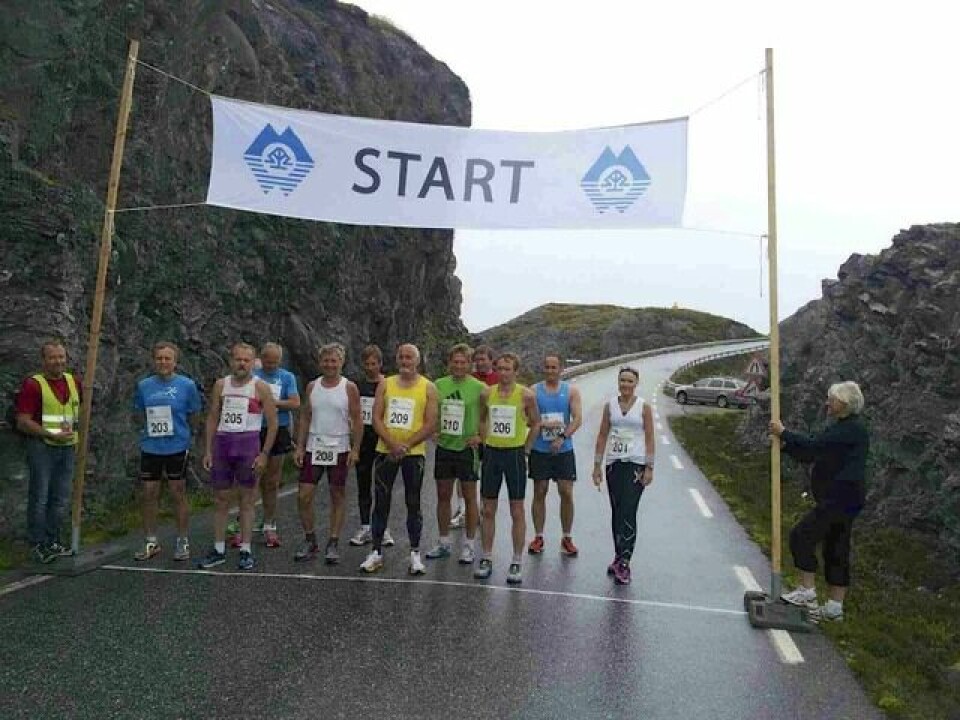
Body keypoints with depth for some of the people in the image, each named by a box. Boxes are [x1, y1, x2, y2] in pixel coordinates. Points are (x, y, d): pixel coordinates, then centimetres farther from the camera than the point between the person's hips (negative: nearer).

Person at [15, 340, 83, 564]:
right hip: (42, 447, -6)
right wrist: (52, 435, -20)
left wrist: (76, 425, 7)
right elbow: (23, 422, -14)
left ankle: (53, 542, 23)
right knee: (39, 498, 2)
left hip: (68, 447, 6)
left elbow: (81, 406, 24)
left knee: (60, 499, 12)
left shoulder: (74, 381, 7)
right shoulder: (33, 384, -10)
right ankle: (38, 545, 12)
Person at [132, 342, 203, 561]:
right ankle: (151, 542, 23)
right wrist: (149, 432, 6)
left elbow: (193, 416, 3)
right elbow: (141, 415, 15)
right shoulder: (144, 386, 3)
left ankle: (183, 543, 19)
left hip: (177, 448, -3)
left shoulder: (187, 385, -5)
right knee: (148, 495, 8)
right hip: (150, 448, 3)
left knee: (178, 495, 6)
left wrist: (187, 437, 2)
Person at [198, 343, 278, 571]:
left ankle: (245, 551, 12)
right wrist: (208, 450, 6)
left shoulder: (260, 387, -3)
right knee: (220, 499, 9)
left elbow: (272, 422, -4)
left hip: (248, 444, -4)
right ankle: (219, 550, 21)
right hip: (222, 443, 4)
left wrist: (264, 454, -10)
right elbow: (212, 418, 12)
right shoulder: (221, 385, 8)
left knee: (247, 500, 3)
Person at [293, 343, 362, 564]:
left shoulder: (349, 388, -4)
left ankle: (333, 543, 17)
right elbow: (305, 418, 9)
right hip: (314, 448, 3)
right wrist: (299, 446, 2)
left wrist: (355, 449, -11)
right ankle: (309, 540, 19)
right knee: (303, 496, 0)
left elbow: (357, 421, -4)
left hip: (339, 449, -3)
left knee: (337, 496, 6)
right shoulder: (312, 386, 6)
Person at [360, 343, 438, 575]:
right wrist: (392, 444, -14)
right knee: (381, 502, 6)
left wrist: (406, 445, -16)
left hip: (414, 452, -2)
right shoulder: (385, 384, 6)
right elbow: (376, 418, 0)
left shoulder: (428, 387, -2)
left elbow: (430, 424, -7)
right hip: (385, 451, 2)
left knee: (413, 504, 5)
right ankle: (376, 552, 17)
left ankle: (415, 554, 15)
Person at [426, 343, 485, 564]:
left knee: (469, 497, 6)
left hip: (467, 448, -4)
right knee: (443, 496, 11)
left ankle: (468, 546, 17)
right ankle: (444, 543, 26)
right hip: (444, 447, 4)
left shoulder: (479, 387, -6)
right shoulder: (439, 384, 4)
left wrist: (480, 436, -14)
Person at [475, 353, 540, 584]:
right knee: (488, 510, 8)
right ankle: (486, 559, 20)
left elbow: (535, 424, 4)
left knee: (517, 511, 2)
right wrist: (485, 442, 8)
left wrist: (524, 450, 0)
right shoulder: (487, 394, 2)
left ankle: (516, 563, 12)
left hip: (515, 454, -3)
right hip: (492, 453, 3)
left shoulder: (526, 395, -7)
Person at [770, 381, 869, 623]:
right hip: (838, 500, 10)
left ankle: (806, 591, 1)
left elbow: (814, 446, -24)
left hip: (840, 500, -10)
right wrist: (784, 443, 3)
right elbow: (811, 454, 15)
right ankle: (834, 607, 20)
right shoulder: (842, 428, 17)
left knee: (801, 535, -8)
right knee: (836, 551, 13)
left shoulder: (852, 429, -15)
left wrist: (783, 432, -15)